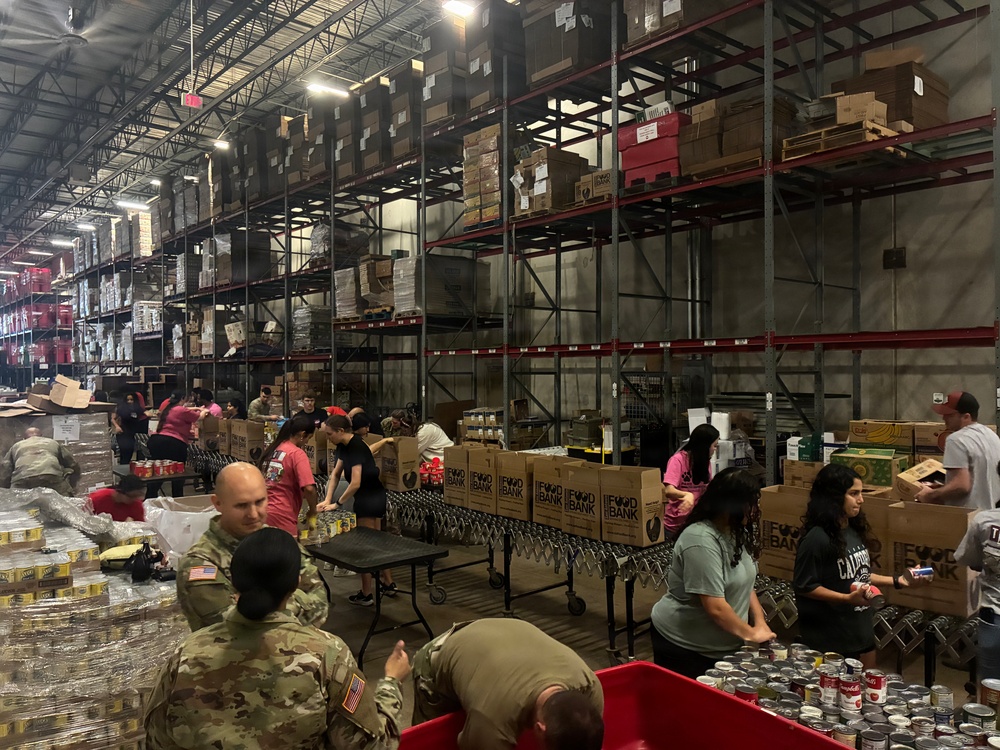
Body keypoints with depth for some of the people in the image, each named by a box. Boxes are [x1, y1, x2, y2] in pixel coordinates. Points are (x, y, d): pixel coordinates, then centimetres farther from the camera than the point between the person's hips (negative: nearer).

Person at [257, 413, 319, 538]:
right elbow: (309, 488, -20)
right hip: (281, 517, -7)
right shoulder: (297, 454, -12)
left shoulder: (272, 448, 11)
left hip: (262, 511, 7)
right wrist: (313, 511, -4)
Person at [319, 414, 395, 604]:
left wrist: (337, 504, -16)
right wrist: (328, 499, 1)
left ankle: (366, 595, 12)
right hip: (376, 498, 9)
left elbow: (355, 483, -27)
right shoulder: (345, 446, 6)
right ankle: (388, 583, 30)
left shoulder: (356, 447, -23)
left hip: (369, 500, -9)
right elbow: (336, 474, 10)